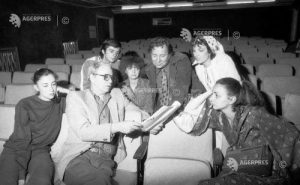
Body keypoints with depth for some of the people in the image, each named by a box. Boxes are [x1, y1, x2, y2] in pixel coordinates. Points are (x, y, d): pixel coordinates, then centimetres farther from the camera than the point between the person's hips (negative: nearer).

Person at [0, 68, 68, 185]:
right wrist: (22, 176, -19)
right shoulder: (24, 105, -10)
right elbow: (21, 140, -14)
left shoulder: (60, 103, 1)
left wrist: (68, 91, -5)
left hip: (40, 150, 1)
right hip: (16, 149, -1)